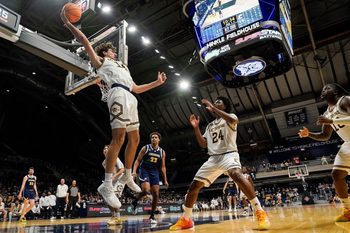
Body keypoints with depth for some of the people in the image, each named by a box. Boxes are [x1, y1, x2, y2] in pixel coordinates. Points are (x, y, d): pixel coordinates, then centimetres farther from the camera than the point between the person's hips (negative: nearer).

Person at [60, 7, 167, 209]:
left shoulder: (122, 67, 37)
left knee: (135, 139, 8)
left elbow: (136, 88, 33)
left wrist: (157, 83, 29)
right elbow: (84, 40, 9)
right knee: (118, 138, -20)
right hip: (119, 95, -8)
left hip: (130, 97, 8)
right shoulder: (100, 61, 19)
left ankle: (128, 176, 22)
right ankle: (107, 186, -17)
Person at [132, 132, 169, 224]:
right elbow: (138, 160, -4)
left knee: (156, 194, -1)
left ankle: (152, 216, 14)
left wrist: (165, 180, 4)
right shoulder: (145, 148, -4)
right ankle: (136, 200, 5)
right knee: (146, 190, -26)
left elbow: (163, 167, 8)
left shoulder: (162, 152, 5)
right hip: (144, 171, -4)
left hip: (154, 173, 4)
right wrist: (134, 171, -20)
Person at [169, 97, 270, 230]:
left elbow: (233, 121, -23)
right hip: (213, 158, 6)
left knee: (236, 174, -39)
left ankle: (260, 212, -30)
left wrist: (212, 107, -18)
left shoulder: (230, 116, 5)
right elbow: (203, 144, 17)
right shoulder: (210, 125, 23)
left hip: (229, 154, -6)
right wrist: (196, 128, 7)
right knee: (194, 185, 0)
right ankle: (186, 219, 15)